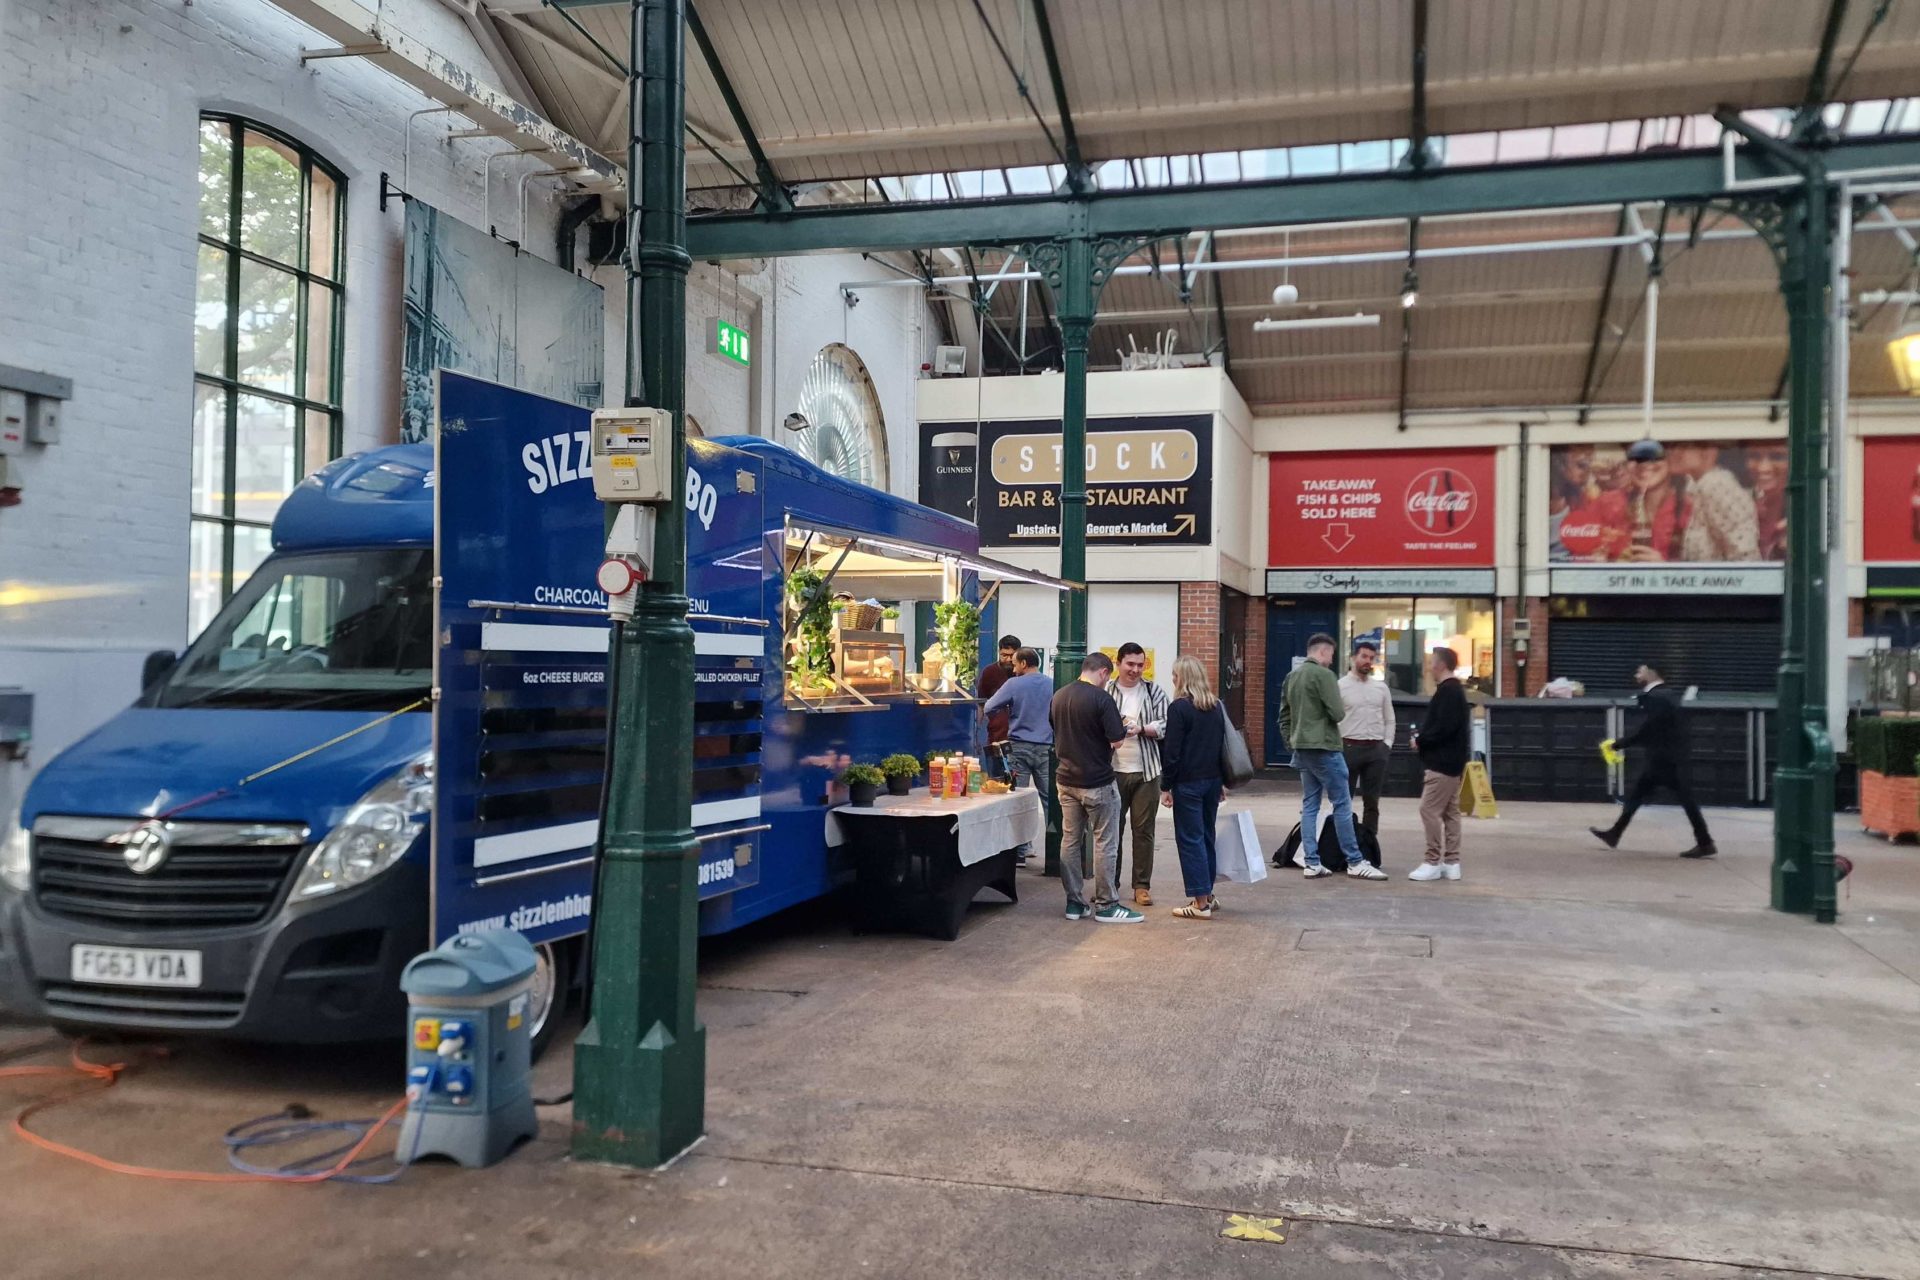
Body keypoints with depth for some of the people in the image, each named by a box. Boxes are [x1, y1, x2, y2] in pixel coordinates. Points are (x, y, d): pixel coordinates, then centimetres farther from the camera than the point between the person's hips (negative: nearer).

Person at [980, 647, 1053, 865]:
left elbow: (988, 708, 0)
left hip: (1019, 747, -2)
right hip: (1045, 748, 2)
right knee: (1049, 799, 5)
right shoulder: (1051, 685, 1)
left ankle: (1020, 853, 6)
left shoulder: (1014, 684, -5)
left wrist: (990, 721, 21)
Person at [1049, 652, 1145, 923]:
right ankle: (1105, 905, 7)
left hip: (1066, 780, 7)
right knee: (1105, 843, 3)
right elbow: (1117, 740, -17)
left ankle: (1075, 902, 15)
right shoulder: (1102, 699, -16)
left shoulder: (1058, 697, 6)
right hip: (1096, 782, -7)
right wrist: (1125, 731, 3)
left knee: (1070, 840, 10)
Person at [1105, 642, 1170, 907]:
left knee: (1144, 829, 5)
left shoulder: (1155, 692, 5)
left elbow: (1164, 725, -2)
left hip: (1146, 771, 1)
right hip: (1113, 770, -1)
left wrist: (1141, 729, -18)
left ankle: (1142, 885, 13)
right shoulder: (1106, 691, 1)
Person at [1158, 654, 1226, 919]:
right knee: (1206, 836, 17)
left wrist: (1166, 786, -8)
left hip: (1188, 782, -7)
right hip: (1212, 779, 7)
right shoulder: (1216, 706, 9)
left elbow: (1172, 751, -14)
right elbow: (1223, 744, 15)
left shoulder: (1179, 707, -12)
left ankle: (1201, 904, -3)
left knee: (1190, 840, -2)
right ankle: (1207, 894, 24)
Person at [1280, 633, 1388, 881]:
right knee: (1342, 804, -1)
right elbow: (1337, 713, -18)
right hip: (1324, 748, -8)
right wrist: (1343, 712, 4)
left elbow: (1284, 717, 15)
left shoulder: (1292, 677, 11)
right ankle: (1355, 862, 3)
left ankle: (1312, 863, 8)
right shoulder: (1323, 675, -13)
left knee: (1309, 805, 9)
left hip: (1301, 749, 8)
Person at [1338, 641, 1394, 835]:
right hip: (1349, 747, -4)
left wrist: (1387, 745, 5)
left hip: (1376, 749, 4)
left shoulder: (1381, 687, 10)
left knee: (1372, 800, 9)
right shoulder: (1340, 686, -3)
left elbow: (1389, 719, 15)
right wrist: (1338, 747, -9)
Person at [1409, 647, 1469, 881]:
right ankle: (1451, 863, 14)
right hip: (1449, 761, 11)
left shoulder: (1448, 692, -16)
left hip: (1442, 762, -11)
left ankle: (1433, 862, -6)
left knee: (1429, 809, -8)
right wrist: (1421, 736, 3)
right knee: (1450, 812, 11)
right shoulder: (1452, 690, 17)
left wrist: (1420, 740, -13)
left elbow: (1443, 728, -24)